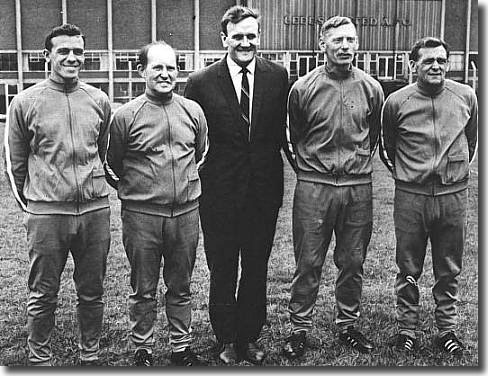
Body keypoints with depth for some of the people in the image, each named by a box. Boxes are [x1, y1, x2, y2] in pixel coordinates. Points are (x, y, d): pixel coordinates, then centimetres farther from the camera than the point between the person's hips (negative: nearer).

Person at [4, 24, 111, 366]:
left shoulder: (99, 101, 7)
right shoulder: (25, 102, -1)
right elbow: (14, 161, 7)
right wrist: (28, 202, 10)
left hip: (95, 210, 2)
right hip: (46, 213, -2)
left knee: (92, 292, 13)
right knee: (43, 295, 8)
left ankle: (90, 355, 29)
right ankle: (40, 358, 25)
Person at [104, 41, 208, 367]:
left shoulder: (193, 111, 4)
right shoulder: (126, 116, -4)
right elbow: (112, 167, 6)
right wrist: (134, 191, 6)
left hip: (186, 213, 3)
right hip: (141, 215, -2)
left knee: (181, 287, 14)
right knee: (143, 290, 9)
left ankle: (182, 347, 29)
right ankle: (143, 350, 26)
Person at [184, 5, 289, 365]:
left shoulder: (278, 76, 0)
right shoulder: (201, 82, -6)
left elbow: (281, 130, 8)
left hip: (264, 190, 2)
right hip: (219, 192, -1)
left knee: (257, 269, 13)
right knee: (222, 271, 10)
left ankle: (250, 338, 30)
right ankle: (227, 341, 27)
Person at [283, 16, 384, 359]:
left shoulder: (372, 89, 3)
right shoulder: (303, 88, -2)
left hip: (358, 187, 2)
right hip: (313, 187, -2)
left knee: (353, 262, 11)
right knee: (308, 263, 3)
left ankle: (348, 324, 27)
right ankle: (300, 328, 17)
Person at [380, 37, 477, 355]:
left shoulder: (466, 96, 2)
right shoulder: (396, 102, -4)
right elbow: (388, 146, 12)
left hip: (453, 194, 2)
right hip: (411, 195, -1)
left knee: (449, 270, 11)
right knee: (408, 270, 8)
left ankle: (447, 329, 25)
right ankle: (407, 329, 22)